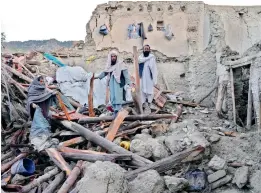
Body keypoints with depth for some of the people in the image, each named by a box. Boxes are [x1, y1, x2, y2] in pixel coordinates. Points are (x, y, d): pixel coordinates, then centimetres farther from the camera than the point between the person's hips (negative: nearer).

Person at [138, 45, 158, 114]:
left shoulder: (152, 57, -1)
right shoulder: (140, 57, 10)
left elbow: (154, 69, -4)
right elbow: (140, 60, -13)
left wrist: (155, 80, -9)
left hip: (149, 79, -2)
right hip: (142, 79, 2)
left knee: (149, 93, -1)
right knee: (142, 92, 1)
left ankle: (149, 107, 9)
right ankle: (145, 107, 9)